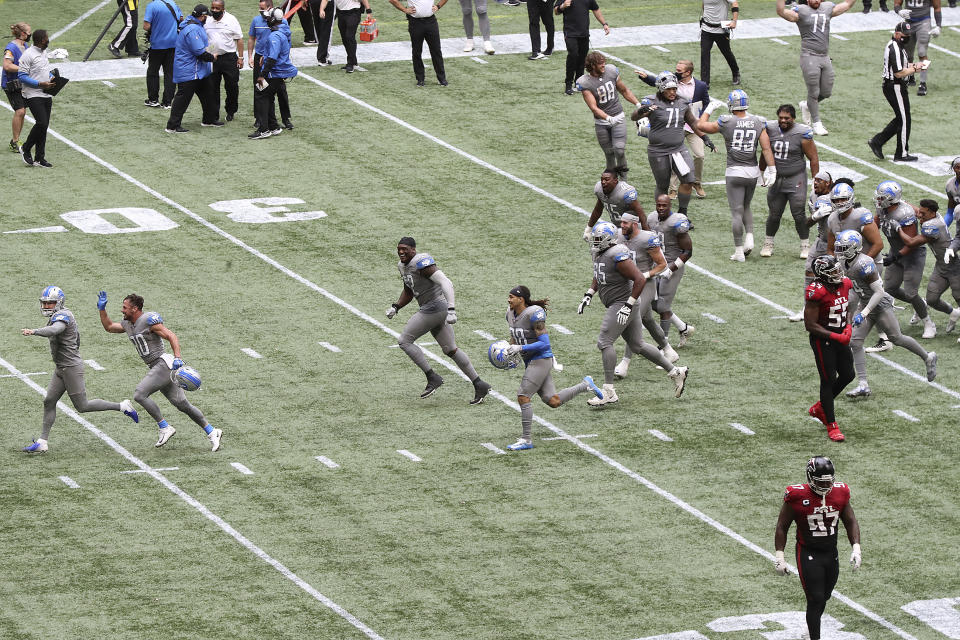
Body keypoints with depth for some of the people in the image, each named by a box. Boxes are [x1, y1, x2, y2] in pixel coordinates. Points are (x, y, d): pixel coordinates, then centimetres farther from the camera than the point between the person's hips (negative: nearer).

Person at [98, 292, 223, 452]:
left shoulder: (149, 320, -12)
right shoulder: (128, 324, 15)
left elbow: (171, 337, -17)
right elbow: (108, 327, 28)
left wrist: (177, 358, -29)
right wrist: (102, 309, 15)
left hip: (163, 364, -9)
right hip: (156, 367, 9)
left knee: (139, 395, -18)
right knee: (182, 404, 7)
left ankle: (164, 428, -12)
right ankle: (212, 432, 12)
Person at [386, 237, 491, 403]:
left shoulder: (422, 263, -18)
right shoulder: (403, 266, 13)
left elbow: (446, 283, -25)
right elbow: (408, 292, 29)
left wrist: (451, 310, -33)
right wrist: (395, 307, 13)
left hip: (435, 307, -10)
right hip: (437, 311, 10)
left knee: (404, 341, -5)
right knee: (450, 350, 14)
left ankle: (432, 377, -3)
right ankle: (479, 384, 17)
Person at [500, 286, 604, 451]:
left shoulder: (534, 314, -18)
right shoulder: (510, 314, 6)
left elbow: (544, 343, -21)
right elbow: (514, 337, 23)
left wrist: (520, 348, -25)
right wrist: (509, 349, 2)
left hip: (541, 359, -8)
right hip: (530, 362, 8)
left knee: (523, 397, -13)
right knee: (553, 402, 5)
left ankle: (526, 440, -6)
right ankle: (585, 385, 25)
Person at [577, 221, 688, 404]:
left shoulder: (618, 257, -22)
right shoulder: (600, 254, 8)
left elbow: (640, 279, -25)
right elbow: (598, 278, 27)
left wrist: (628, 306, -25)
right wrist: (588, 296, 15)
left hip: (622, 305, -10)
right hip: (617, 305, 10)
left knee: (604, 342, -13)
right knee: (637, 345, 15)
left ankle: (609, 392, -11)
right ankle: (675, 372, 25)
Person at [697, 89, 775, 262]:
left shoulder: (726, 123, -12)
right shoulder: (758, 123, -4)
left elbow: (701, 125, 2)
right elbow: (766, 148, -6)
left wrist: (708, 109, 18)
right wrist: (771, 170, -1)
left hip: (734, 172, -3)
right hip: (752, 171, 3)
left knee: (736, 212, 2)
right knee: (745, 207, 23)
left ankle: (739, 252, 4)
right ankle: (749, 238, 6)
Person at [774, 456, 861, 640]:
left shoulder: (840, 493, -3)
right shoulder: (797, 496, -15)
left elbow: (850, 522, 9)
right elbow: (782, 526, -5)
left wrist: (856, 547, -3)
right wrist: (779, 556, -8)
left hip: (831, 554, 5)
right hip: (808, 555, -5)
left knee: (823, 597, 16)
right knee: (815, 600, -9)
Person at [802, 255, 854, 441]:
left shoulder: (844, 285, 1)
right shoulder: (817, 292, -23)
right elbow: (810, 325, -21)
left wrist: (848, 327, -1)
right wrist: (836, 337, -22)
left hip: (840, 337, 8)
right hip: (822, 340, -8)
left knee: (847, 375, 12)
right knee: (828, 380, -2)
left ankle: (819, 408, 33)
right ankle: (831, 426, 8)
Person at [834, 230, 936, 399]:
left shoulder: (864, 264, -26)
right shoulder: (847, 263, 2)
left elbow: (879, 292, -26)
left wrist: (864, 313, -31)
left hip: (881, 305, -9)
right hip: (866, 306, 9)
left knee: (897, 338, 6)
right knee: (855, 342, -3)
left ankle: (928, 358, 30)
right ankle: (863, 385, -3)